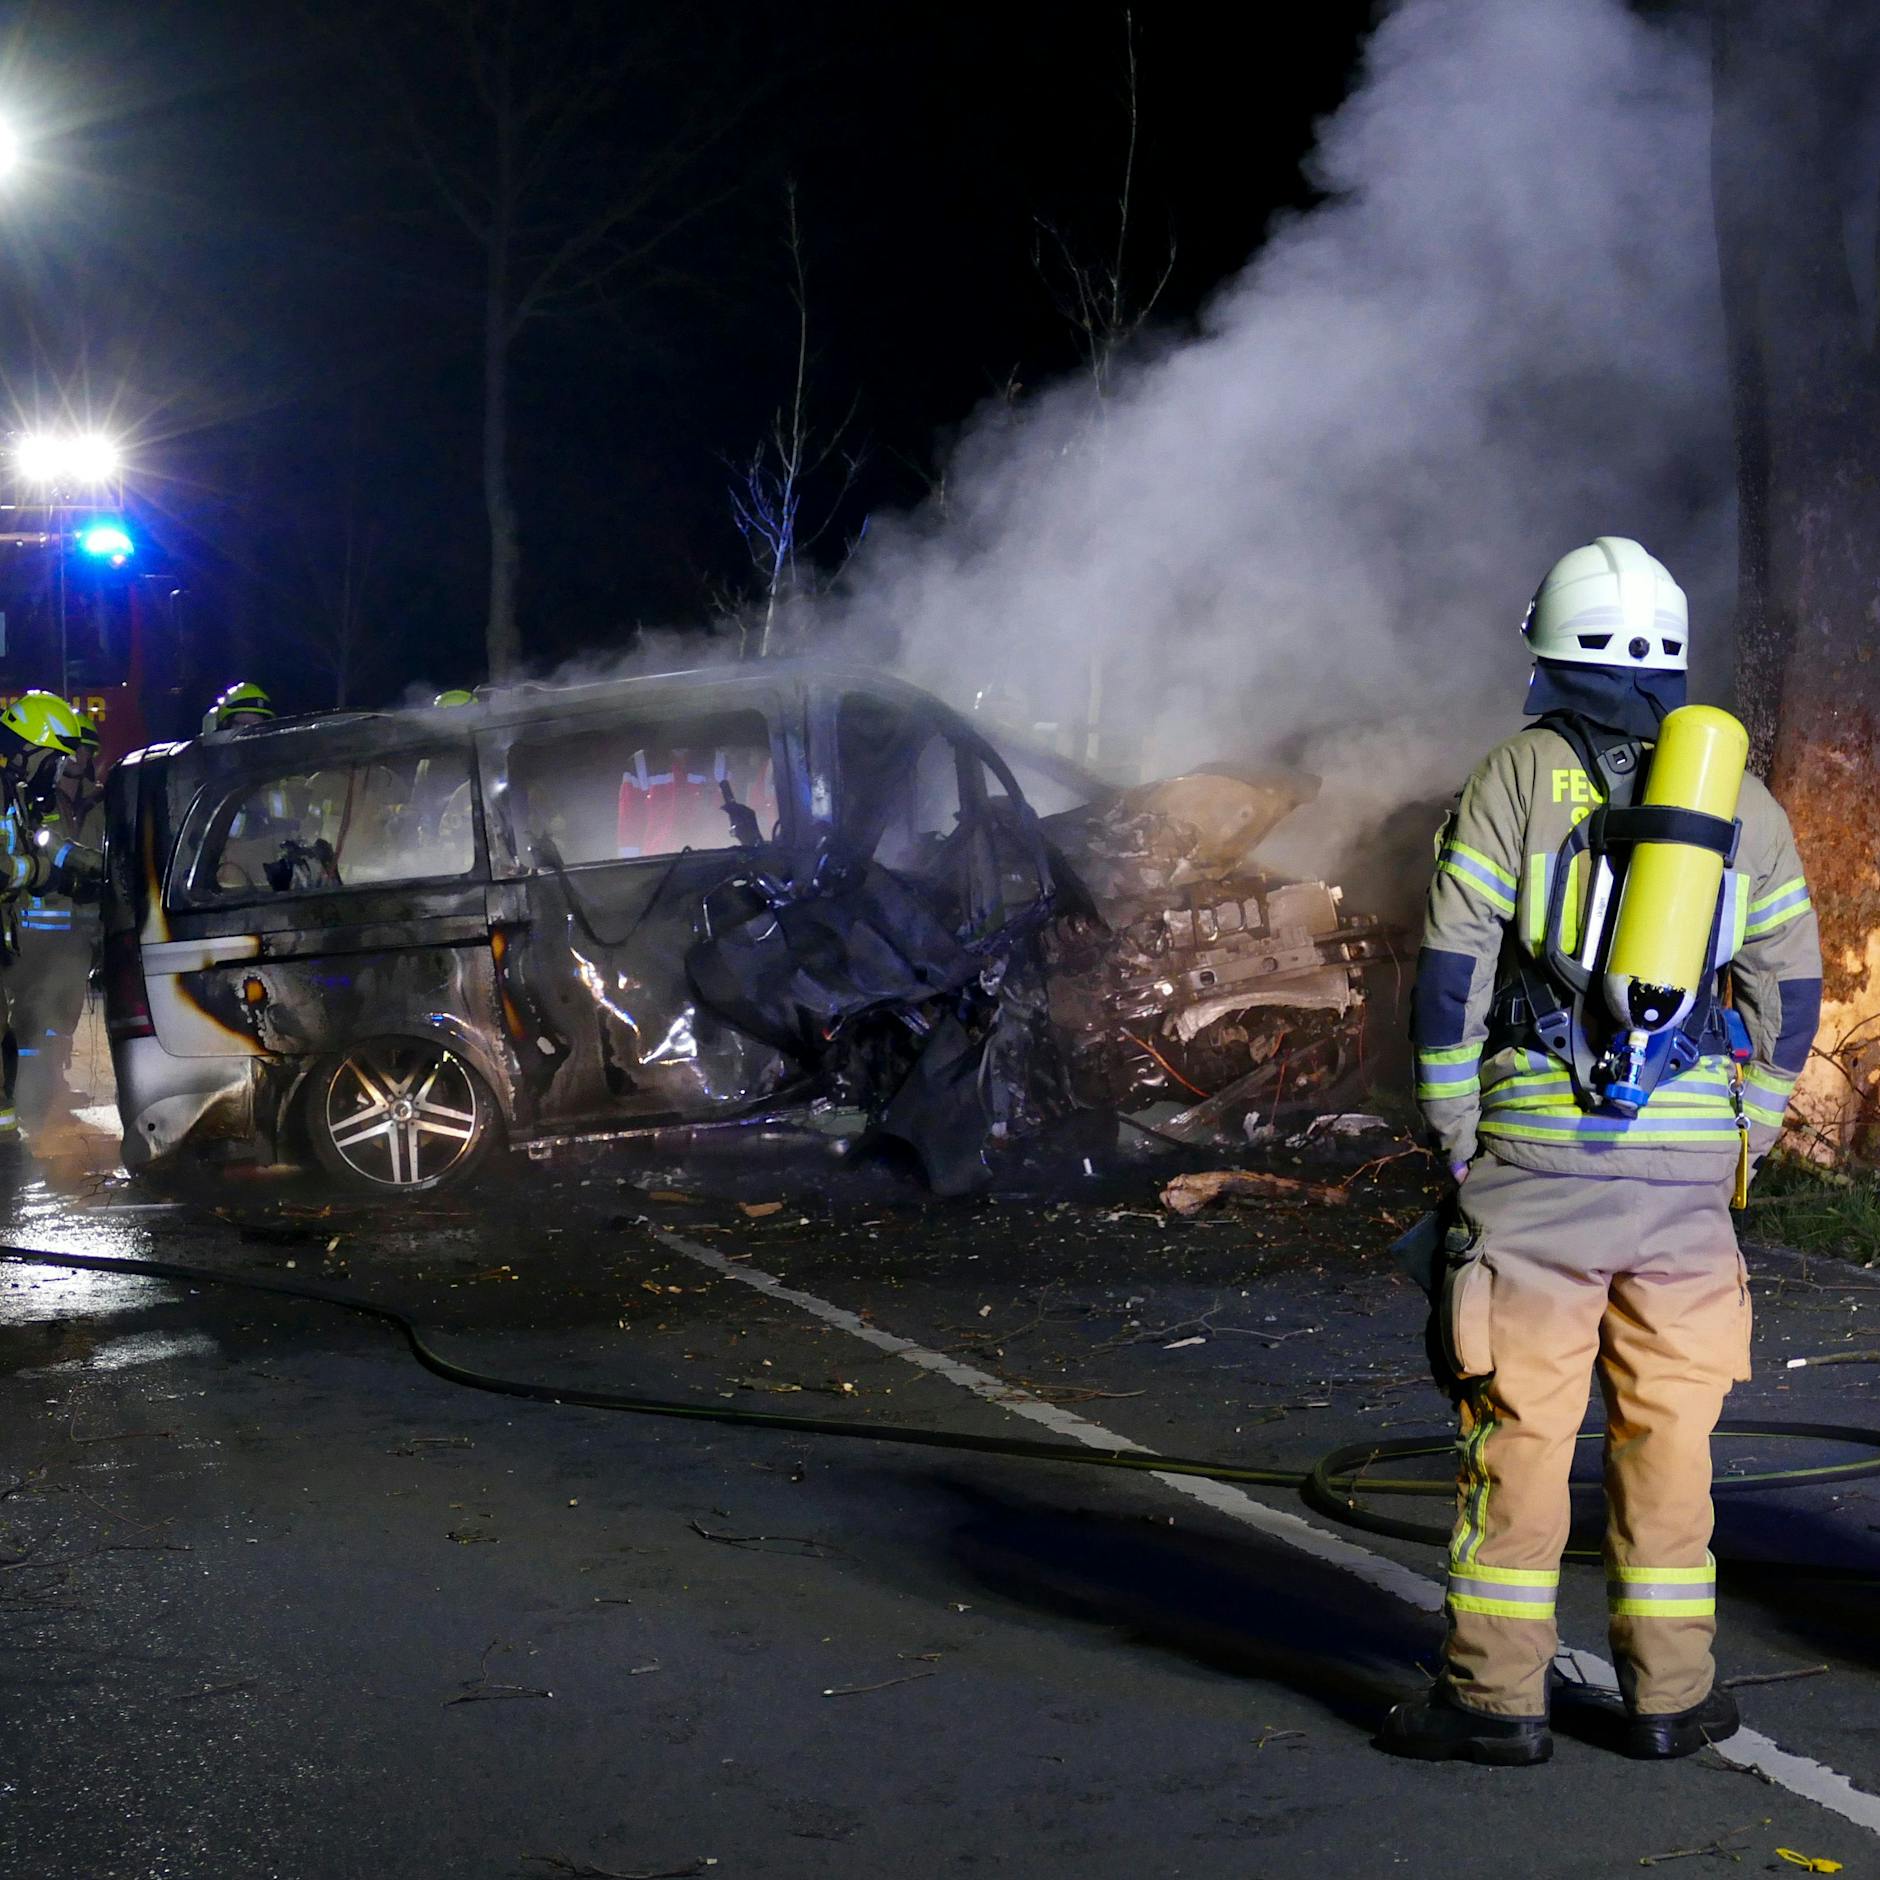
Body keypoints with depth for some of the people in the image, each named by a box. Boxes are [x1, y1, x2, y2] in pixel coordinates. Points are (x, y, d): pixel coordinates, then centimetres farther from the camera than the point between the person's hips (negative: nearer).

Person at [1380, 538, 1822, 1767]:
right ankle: (1671, 1695, 15)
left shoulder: (1518, 776, -1)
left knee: (1520, 1423, 2)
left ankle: (1496, 1693, 5)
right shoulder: (1743, 798, 9)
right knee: (1669, 1430, 9)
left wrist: (1456, 1138, 2)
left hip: (1537, 1147, -3)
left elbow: (1452, 971, -6)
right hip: (1688, 1159, 3)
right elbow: (1791, 994, 10)